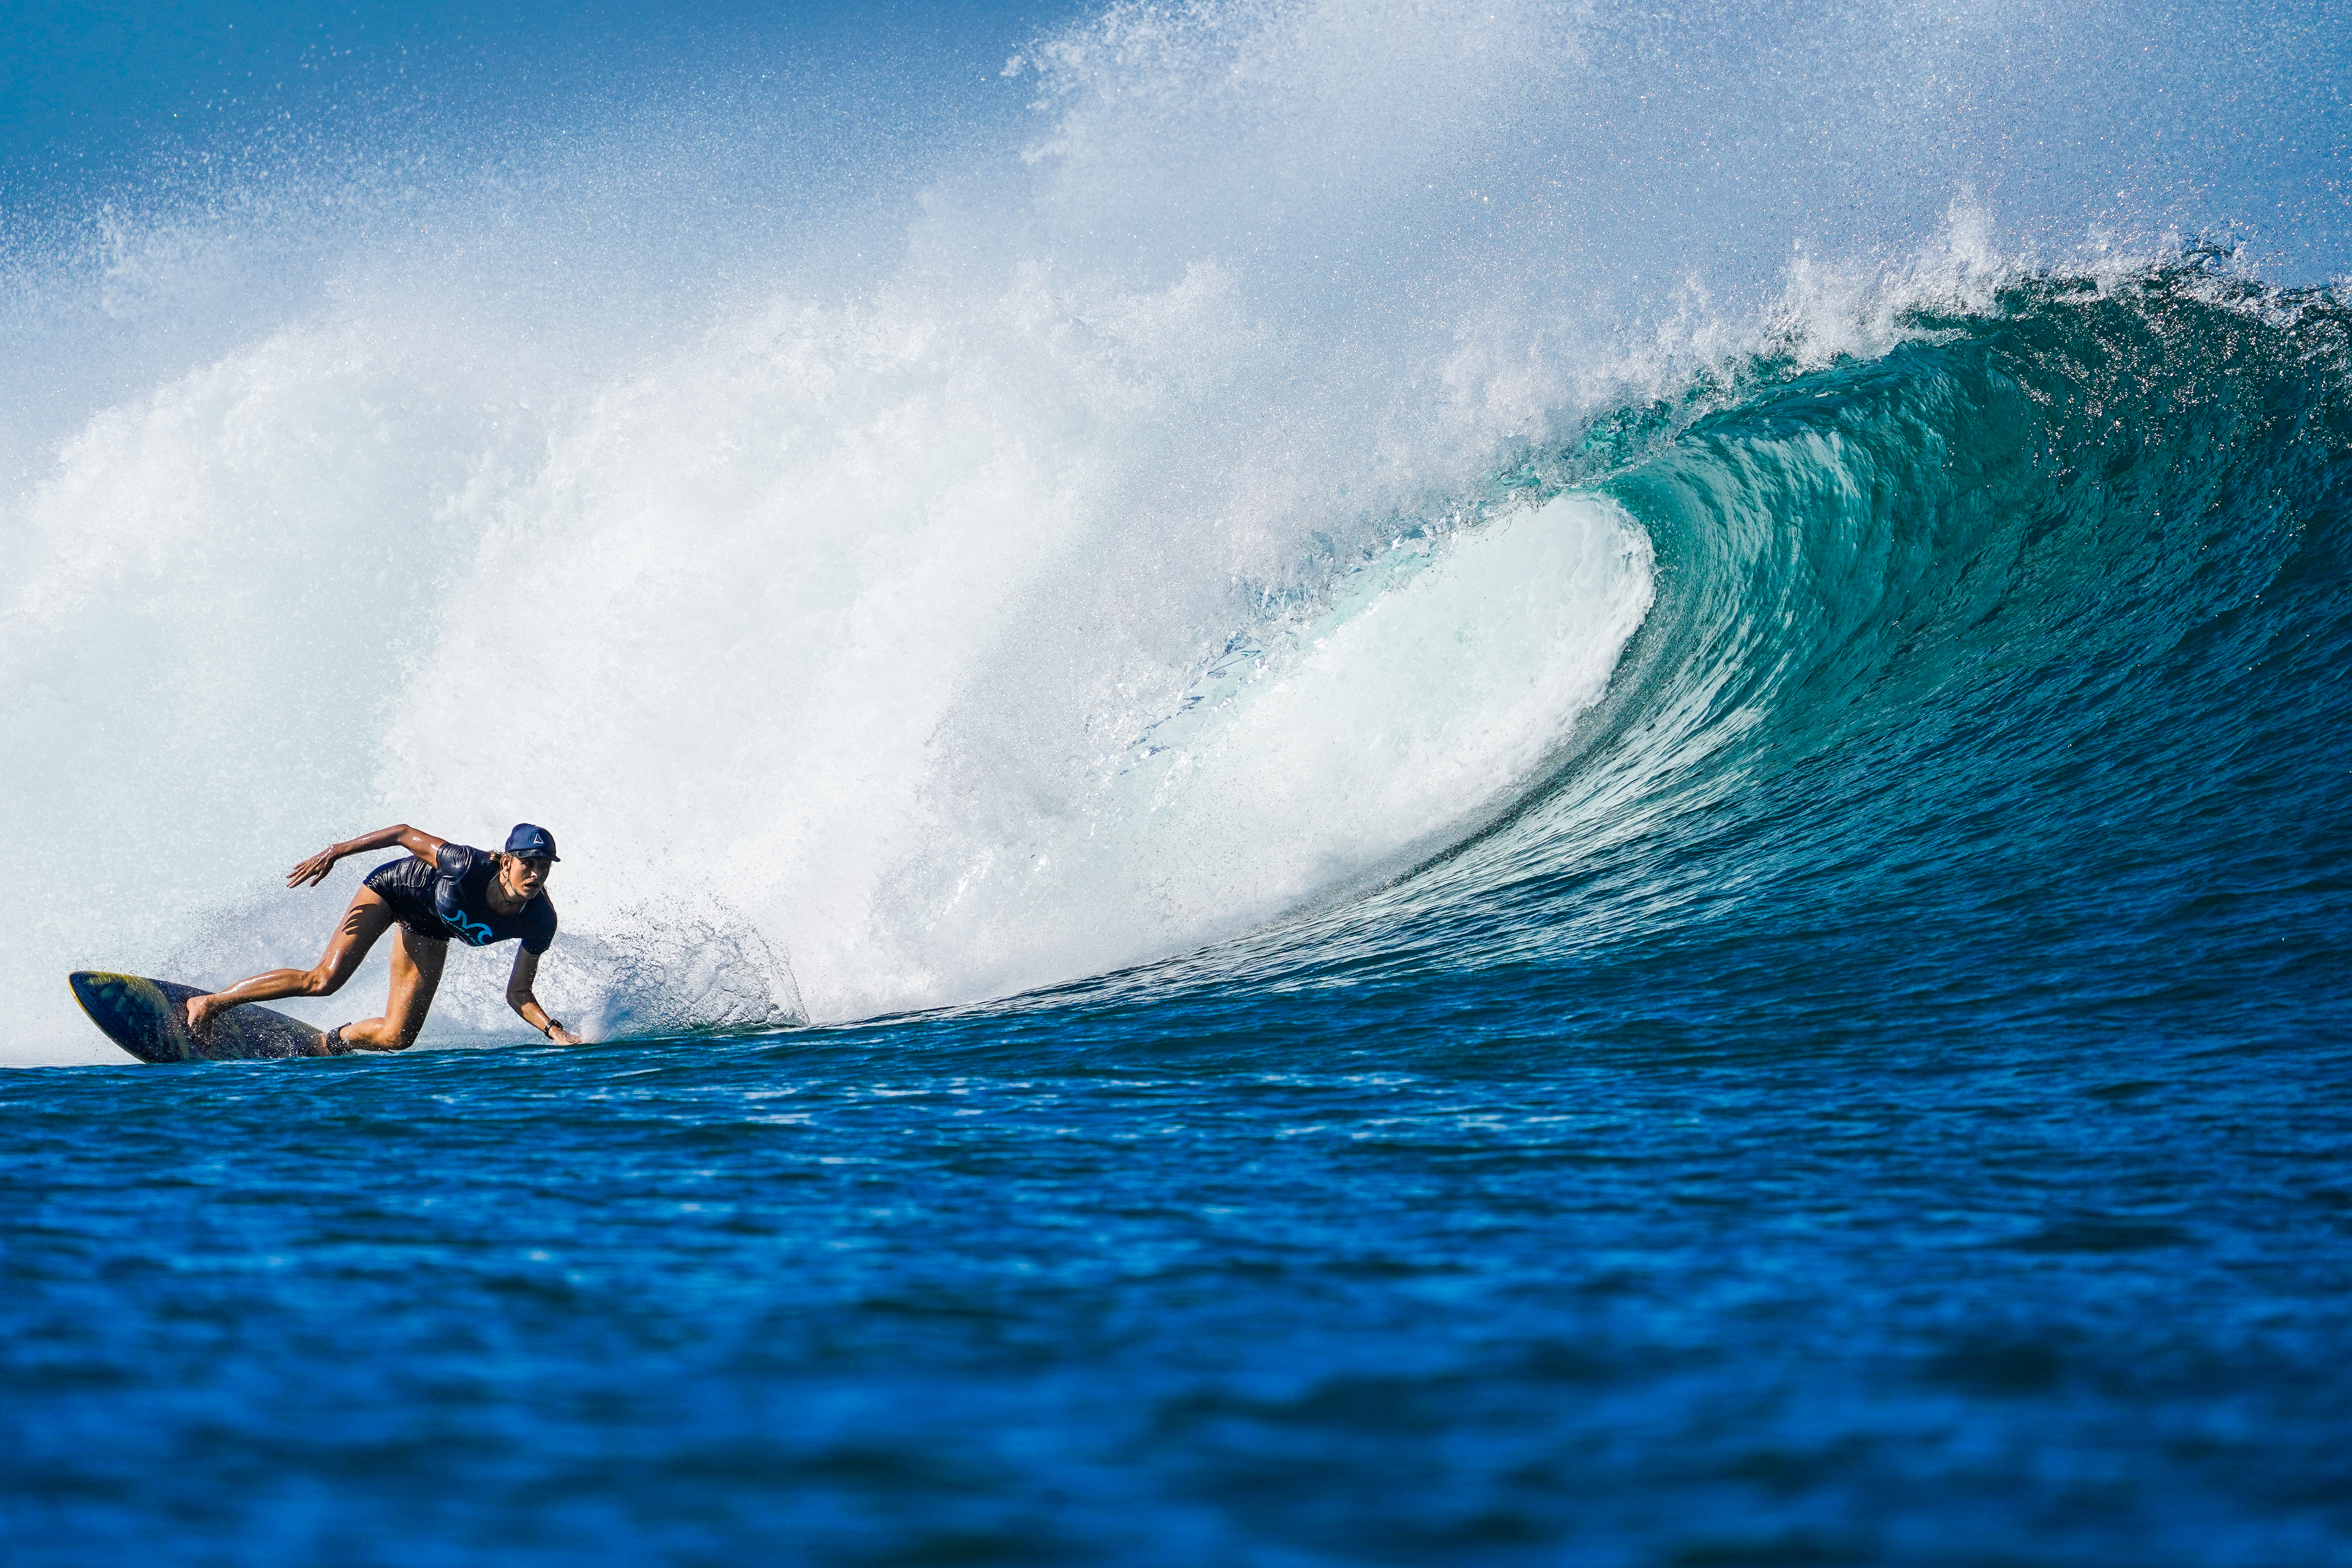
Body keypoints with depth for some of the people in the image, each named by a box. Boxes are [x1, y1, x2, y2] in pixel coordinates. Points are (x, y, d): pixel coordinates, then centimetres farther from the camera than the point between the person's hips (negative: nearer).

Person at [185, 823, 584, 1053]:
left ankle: (333, 1043, 27)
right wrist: (334, 853, -21)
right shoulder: (469, 867, -37)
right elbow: (405, 833, -23)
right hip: (395, 887, -4)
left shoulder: (539, 923, -26)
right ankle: (209, 1003, -7)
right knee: (325, 979, -21)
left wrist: (554, 1030, -30)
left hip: (428, 930, 4)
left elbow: (518, 995, -15)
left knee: (397, 1038, -5)